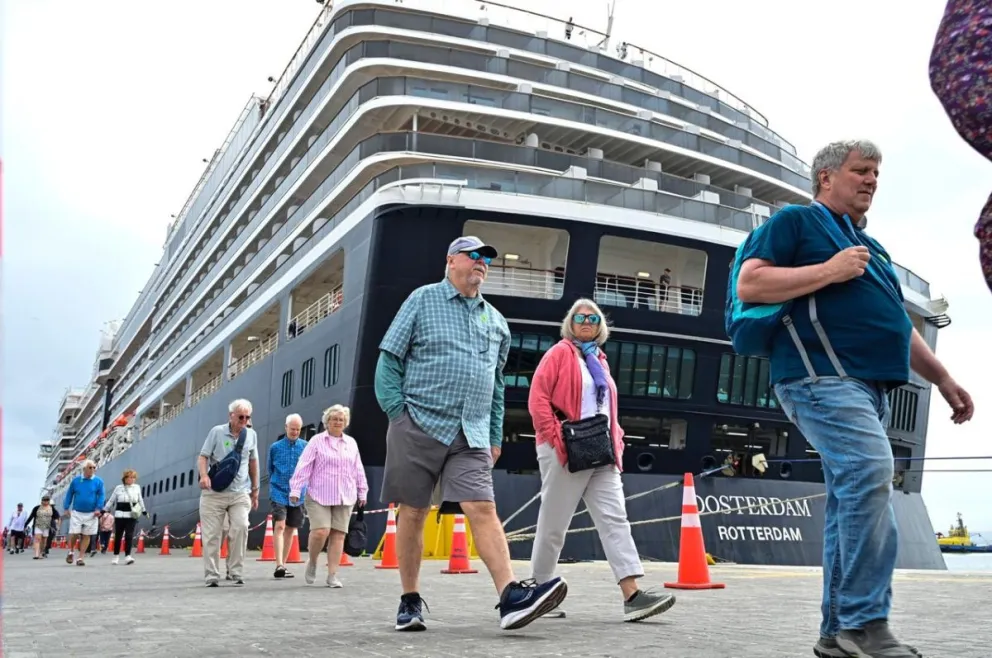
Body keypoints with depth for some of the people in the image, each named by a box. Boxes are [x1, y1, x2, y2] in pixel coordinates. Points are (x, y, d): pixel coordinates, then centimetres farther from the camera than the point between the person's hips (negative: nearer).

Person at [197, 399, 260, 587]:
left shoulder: (251, 435, 9)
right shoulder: (217, 432, 1)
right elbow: (203, 457, -2)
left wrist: (255, 490, 20)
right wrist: (204, 475, -21)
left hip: (240, 493, 1)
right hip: (214, 492, -1)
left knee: (240, 527, -18)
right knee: (211, 535, 0)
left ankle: (236, 572, -8)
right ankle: (211, 576, 9)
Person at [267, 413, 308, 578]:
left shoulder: (306, 447, 1)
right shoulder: (275, 447, 1)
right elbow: (270, 469, 12)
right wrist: (275, 484, 11)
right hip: (279, 493, -2)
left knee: (290, 529, 10)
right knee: (279, 526, -16)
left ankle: (283, 564, 21)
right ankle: (279, 565, -20)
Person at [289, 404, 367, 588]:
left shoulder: (351, 443, 14)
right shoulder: (317, 441, 2)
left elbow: (358, 470, 19)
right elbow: (304, 467, -2)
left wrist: (362, 492, 18)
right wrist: (295, 490, -7)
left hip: (345, 498, 4)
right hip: (319, 496, -4)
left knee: (338, 535, 0)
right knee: (320, 531, -15)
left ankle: (332, 575, 6)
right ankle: (312, 562, 13)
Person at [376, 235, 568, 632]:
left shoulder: (495, 320, 18)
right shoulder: (423, 300, 4)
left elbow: (496, 384, 23)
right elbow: (389, 360, 1)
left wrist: (495, 436, 18)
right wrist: (397, 412, -7)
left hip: (470, 436, 3)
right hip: (419, 426, -3)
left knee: (483, 509, -11)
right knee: (413, 514, 3)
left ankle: (511, 598, -20)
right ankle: (410, 601, 15)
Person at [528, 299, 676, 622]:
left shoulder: (600, 360, 20)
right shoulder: (560, 353, 0)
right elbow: (538, 398, -9)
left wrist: (616, 441, 10)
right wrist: (557, 438, -16)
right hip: (566, 454, -6)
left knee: (615, 519, -6)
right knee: (553, 525, 2)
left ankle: (632, 595, -12)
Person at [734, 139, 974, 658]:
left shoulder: (869, 246, 30)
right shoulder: (796, 221, 5)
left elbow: (897, 323, 33)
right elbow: (749, 285, -8)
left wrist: (943, 379, 27)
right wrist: (831, 271, -10)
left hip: (869, 386, 9)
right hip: (822, 377, -9)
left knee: (853, 498, 5)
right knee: (871, 471, -25)